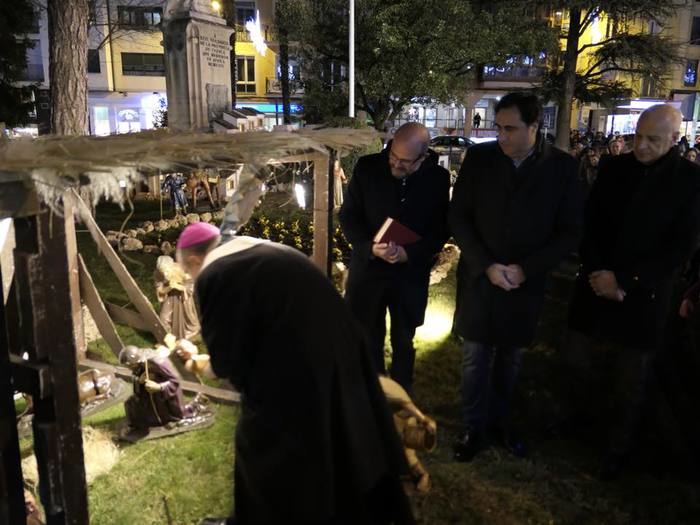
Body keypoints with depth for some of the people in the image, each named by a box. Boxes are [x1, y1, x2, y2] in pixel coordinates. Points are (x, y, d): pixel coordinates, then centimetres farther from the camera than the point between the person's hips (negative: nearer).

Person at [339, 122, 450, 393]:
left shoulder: (438, 178, -7)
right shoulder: (367, 168, -9)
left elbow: (441, 229, -3)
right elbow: (348, 216, -5)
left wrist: (409, 253, -20)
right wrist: (370, 247, -22)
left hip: (411, 274, 0)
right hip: (368, 269, 0)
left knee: (404, 342, 17)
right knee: (367, 340, 12)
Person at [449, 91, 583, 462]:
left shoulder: (561, 166, -6)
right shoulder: (479, 158, -6)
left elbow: (570, 231, -4)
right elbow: (458, 217, -4)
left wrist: (526, 269, -14)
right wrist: (486, 266, -15)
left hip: (526, 283, 1)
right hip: (479, 279, 0)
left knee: (510, 360, 15)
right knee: (476, 359, 8)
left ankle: (498, 422, 35)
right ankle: (473, 428, 26)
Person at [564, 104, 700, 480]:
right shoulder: (613, 168, 0)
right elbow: (589, 224, 3)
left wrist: (624, 281, -17)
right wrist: (596, 272, -11)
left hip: (644, 294, -2)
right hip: (596, 285, 3)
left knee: (631, 381, 11)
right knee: (576, 359, 13)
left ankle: (620, 447, 33)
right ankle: (579, 414, 42)